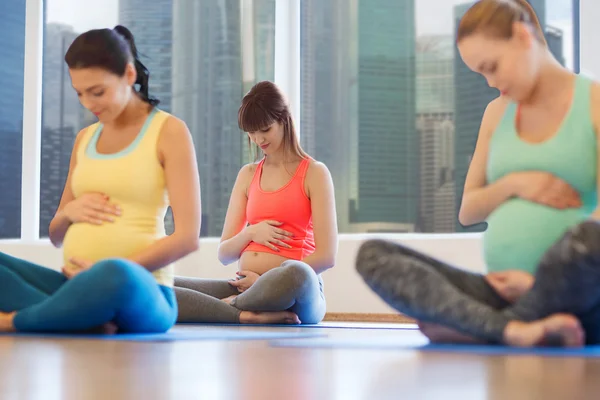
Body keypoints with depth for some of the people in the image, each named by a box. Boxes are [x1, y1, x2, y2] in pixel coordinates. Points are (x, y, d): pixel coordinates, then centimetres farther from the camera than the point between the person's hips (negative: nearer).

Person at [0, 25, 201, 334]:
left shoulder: (169, 132, 2)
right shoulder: (85, 138, 19)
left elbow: (187, 237, -7)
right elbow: (56, 237, 25)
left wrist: (109, 273, -16)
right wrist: (69, 212, 0)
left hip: (138, 289, -6)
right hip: (78, 285, 6)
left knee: (115, 276, -41)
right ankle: (89, 323, -28)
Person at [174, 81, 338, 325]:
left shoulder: (314, 173, 5)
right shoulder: (248, 175, 19)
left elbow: (326, 255, -5)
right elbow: (224, 254, 17)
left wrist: (265, 281, -7)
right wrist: (250, 233, -4)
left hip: (295, 295, -4)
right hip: (244, 285, 4)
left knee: (297, 276, -43)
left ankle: (230, 304, -17)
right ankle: (246, 314, -27)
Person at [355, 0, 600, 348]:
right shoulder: (498, 113, 19)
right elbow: (467, 212, 19)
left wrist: (542, 281, -18)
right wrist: (513, 184, -1)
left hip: (572, 296, -5)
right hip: (506, 291, 6)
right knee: (372, 255, -13)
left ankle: (476, 330, -23)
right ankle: (513, 329, -35)